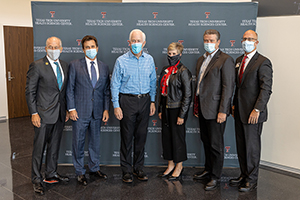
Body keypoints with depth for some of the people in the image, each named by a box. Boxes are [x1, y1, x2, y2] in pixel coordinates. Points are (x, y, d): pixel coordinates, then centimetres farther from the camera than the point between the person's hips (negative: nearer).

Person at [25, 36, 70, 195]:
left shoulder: (65, 66, 9)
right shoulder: (37, 66, -9)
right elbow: (30, 91, -9)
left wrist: (66, 109, 11)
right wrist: (34, 113, -13)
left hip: (59, 114, 6)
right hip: (43, 114, -5)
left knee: (54, 146, 16)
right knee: (39, 148, 4)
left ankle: (51, 174, 31)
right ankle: (36, 179, 19)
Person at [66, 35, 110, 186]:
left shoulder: (104, 67, 9)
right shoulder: (75, 65, -1)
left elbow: (106, 90, 10)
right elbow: (70, 88, -3)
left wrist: (106, 109, 3)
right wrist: (71, 108, -9)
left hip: (97, 112, 3)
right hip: (80, 111, -3)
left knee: (95, 141, 14)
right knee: (78, 142, 6)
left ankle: (94, 168, 31)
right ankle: (80, 172, 22)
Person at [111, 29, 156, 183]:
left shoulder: (149, 60, 6)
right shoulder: (121, 61, -4)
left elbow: (153, 82, 13)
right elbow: (114, 85, -2)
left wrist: (152, 101, 8)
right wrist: (116, 106, -8)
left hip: (144, 101, 3)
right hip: (127, 101, -3)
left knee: (141, 136, 9)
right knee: (127, 137, 2)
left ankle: (139, 168, 23)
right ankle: (127, 171, 15)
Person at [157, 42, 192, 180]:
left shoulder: (183, 71, -11)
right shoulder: (165, 70, 10)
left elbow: (187, 95, -13)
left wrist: (182, 115, -15)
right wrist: (160, 109, 11)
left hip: (177, 109, -7)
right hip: (166, 109, 7)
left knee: (177, 137, 4)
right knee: (166, 136, 12)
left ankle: (179, 167, 21)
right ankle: (170, 165, 27)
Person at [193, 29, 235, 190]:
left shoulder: (225, 60, -10)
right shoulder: (201, 60, 15)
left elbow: (228, 87, -15)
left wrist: (222, 111, -19)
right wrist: (196, 106, 15)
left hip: (215, 110, -8)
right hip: (202, 108, 8)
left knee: (216, 145, 3)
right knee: (206, 141, 18)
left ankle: (215, 177, 16)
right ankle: (208, 170, 34)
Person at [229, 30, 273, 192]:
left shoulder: (263, 62, -10)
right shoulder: (239, 60, 13)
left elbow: (266, 89, -15)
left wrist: (257, 110, -20)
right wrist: (234, 104, 12)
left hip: (252, 113, -7)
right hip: (239, 111, 7)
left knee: (252, 146, 3)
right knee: (241, 145, 13)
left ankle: (251, 180, 18)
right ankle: (244, 175, 27)